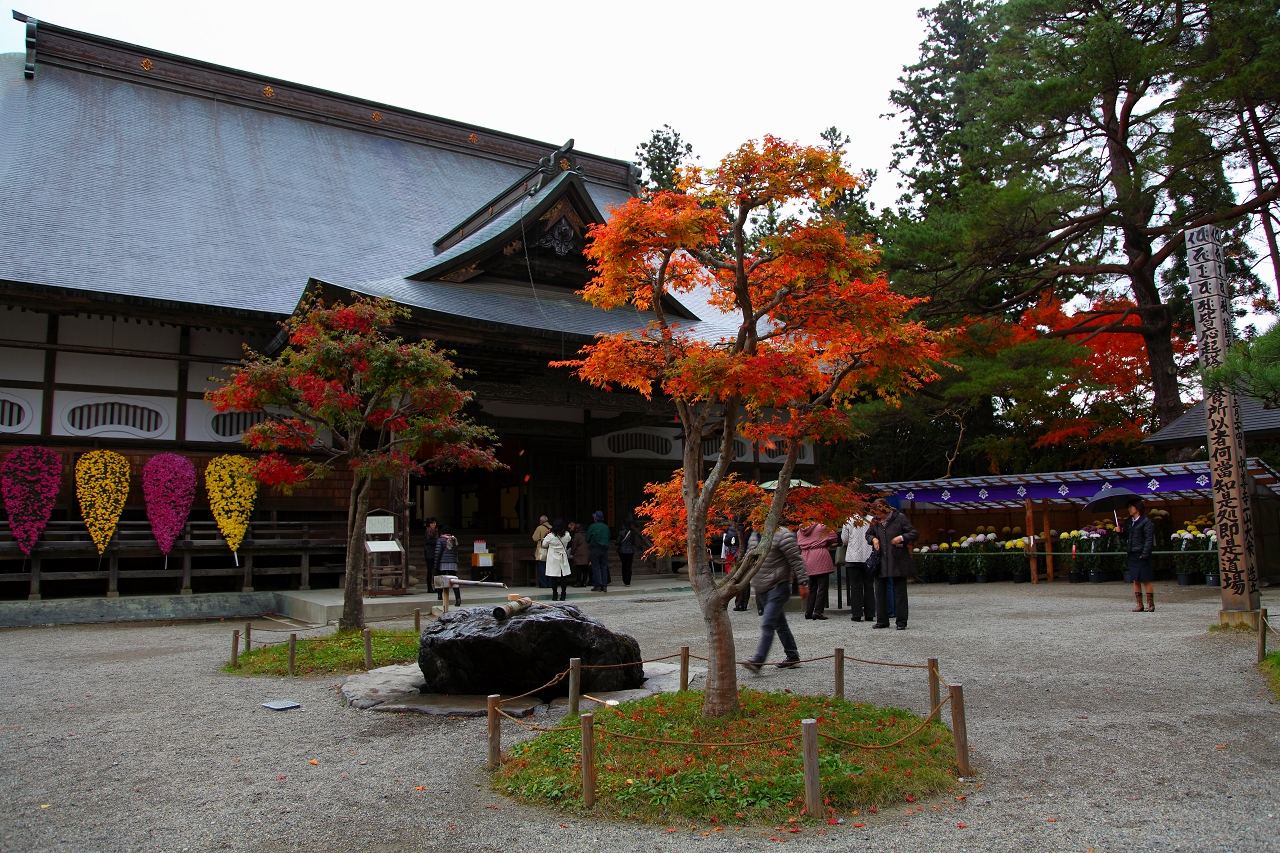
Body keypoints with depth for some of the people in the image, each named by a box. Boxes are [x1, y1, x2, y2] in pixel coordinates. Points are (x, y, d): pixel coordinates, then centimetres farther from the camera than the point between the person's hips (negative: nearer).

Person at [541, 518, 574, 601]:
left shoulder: (550, 536, -15)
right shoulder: (566, 535, -6)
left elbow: (544, 545, 0)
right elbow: (570, 540, 17)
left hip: (553, 559, -2)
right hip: (563, 559, 2)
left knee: (553, 577, 5)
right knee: (564, 577, 7)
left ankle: (555, 595, 6)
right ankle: (563, 595, 6)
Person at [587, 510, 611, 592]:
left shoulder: (592, 527, -7)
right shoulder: (606, 527, 7)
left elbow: (587, 539, -2)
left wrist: (589, 545, 18)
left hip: (595, 549, -4)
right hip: (605, 549, 4)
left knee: (595, 568, 1)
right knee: (604, 568, 8)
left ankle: (597, 586, -3)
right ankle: (604, 586, 5)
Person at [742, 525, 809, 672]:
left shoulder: (782, 536, -14)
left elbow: (796, 560, -14)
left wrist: (803, 583, -16)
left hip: (778, 587, -9)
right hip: (763, 589, 9)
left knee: (768, 624, -14)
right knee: (780, 624, 15)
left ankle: (758, 660, -17)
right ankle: (792, 657, 25)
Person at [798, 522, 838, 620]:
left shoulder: (800, 531, 7)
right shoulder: (821, 527, -7)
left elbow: (798, 545, 14)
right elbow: (834, 537, -1)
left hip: (807, 560, 5)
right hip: (820, 557, -5)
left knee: (811, 587, 13)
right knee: (822, 586, 0)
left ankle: (808, 612, 10)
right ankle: (818, 612, -5)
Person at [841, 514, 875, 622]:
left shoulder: (849, 520, -7)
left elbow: (844, 539, 1)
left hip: (853, 557, -1)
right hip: (869, 557, 1)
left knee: (856, 586, 4)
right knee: (869, 586, 9)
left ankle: (857, 614, 3)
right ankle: (869, 614, 10)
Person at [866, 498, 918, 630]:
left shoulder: (900, 518, -6)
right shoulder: (875, 520, 6)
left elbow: (914, 534, -4)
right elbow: (867, 534, 20)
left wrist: (902, 537, -20)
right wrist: (873, 539, -2)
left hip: (898, 562, -4)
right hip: (881, 562, 4)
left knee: (900, 592, 2)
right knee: (879, 591, 7)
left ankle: (901, 622, 11)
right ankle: (882, 620, 18)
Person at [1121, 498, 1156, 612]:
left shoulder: (1146, 521, -8)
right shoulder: (1128, 522, 13)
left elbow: (1149, 539, -12)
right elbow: (1125, 537, 16)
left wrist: (1145, 554, -19)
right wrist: (1120, 532, -5)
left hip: (1142, 556, -7)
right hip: (1132, 555, 7)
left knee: (1146, 580, -1)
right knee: (1136, 581, 9)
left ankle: (1150, 604, 8)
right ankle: (1139, 604, 15)